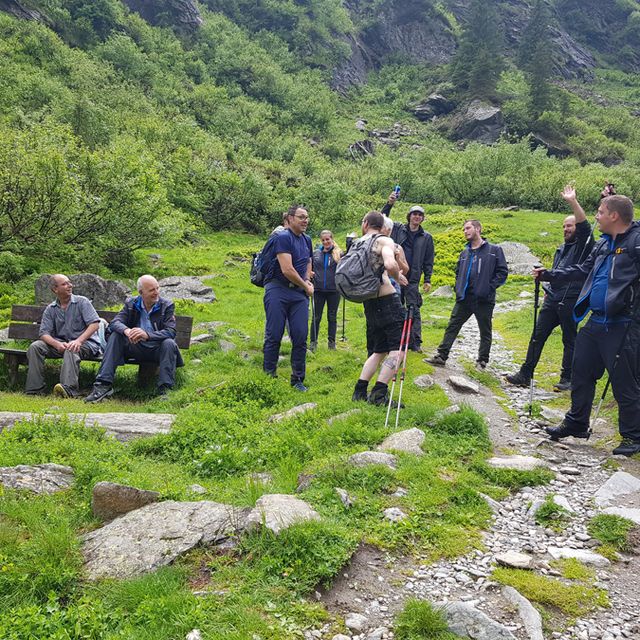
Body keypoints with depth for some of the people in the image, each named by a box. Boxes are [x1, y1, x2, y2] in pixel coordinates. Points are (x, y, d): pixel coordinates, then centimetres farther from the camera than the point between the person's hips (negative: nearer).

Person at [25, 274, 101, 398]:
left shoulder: (82, 302, 0)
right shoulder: (50, 309, 10)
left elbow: (95, 324, -12)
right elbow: (44, 333, 0)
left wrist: (79, 341, -26)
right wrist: (57, 344, -23)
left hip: (85, 342, -4)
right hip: (61, 343, 4)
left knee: (71, 349, -37)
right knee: (35, 346, -16)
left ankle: (69, 388, -53)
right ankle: (34, 389, -18)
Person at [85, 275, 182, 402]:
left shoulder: (167, 306, -7)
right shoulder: (131, 304, 3)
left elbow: (171, 331, -20)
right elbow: (115, 322, -9)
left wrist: (147, 335, -38)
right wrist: (126, 331, -34)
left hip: (156, 349, -3)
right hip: (136, 347, 3)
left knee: (169, 343, -33)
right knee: (115, 336, -19)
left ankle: (164, 390, -33)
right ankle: (104, 385, -23)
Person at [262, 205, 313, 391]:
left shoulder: (306, 240, 15)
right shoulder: (283, 237, -10)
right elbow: (287, 270, -17)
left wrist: (307, 281, 13)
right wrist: (306, 287, -5)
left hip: (299, 293, 6)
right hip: (278, 290, -6)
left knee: (301, 337, 2)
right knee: (274, 336, -2)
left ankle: (298, 380, 11)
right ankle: (268, 375, 10)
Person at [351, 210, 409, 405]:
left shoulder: (356, 244, 13)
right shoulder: (384, 241, -6)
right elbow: (390, 265, -26)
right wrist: (397, 276, -5)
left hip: (369, 303, 7)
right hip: (388, 300, -7)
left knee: (379, 350, 18)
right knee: (397, 348, -3)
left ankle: (360, 391, 14)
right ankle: (379, 393, -11)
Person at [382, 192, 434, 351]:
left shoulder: (426, 237, 8)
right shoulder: (398, 229, 8)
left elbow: (428, 261, 9)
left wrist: (427, 280, 3)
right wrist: (389, 204, -9)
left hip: (413, 279, 0)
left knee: (413, 310, -2)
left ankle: (415, 342, 2)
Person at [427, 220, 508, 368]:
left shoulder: (494, 250, -1)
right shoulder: (465, 253, 14)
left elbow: (502, 272, -4)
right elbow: (458, 272, 25)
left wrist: (490, 287, -12)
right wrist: (458, 288, 10)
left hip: (483, 300, -4)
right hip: (464, 299, 5)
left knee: (485, 331, 8)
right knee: (452, 327, 1)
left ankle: (482, 361, 19)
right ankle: (441, 356, 4)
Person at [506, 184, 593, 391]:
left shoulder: (583, 246, -4)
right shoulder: (561, 249, 19)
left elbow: (585, 226, -22)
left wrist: (573, 202, -28)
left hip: (571, 302, -7)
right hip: (552, 300, 7)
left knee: (570, 340, 2)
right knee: (537, 336, 3)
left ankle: (567, 378, 12)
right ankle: (525, 375, 6)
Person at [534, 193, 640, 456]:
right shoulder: (603, 243, 13)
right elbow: (583, 270, 24)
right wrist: (549, 275, 24)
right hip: (595, 322, 9)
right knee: (581, 373, 16)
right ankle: (576, 424, 31)